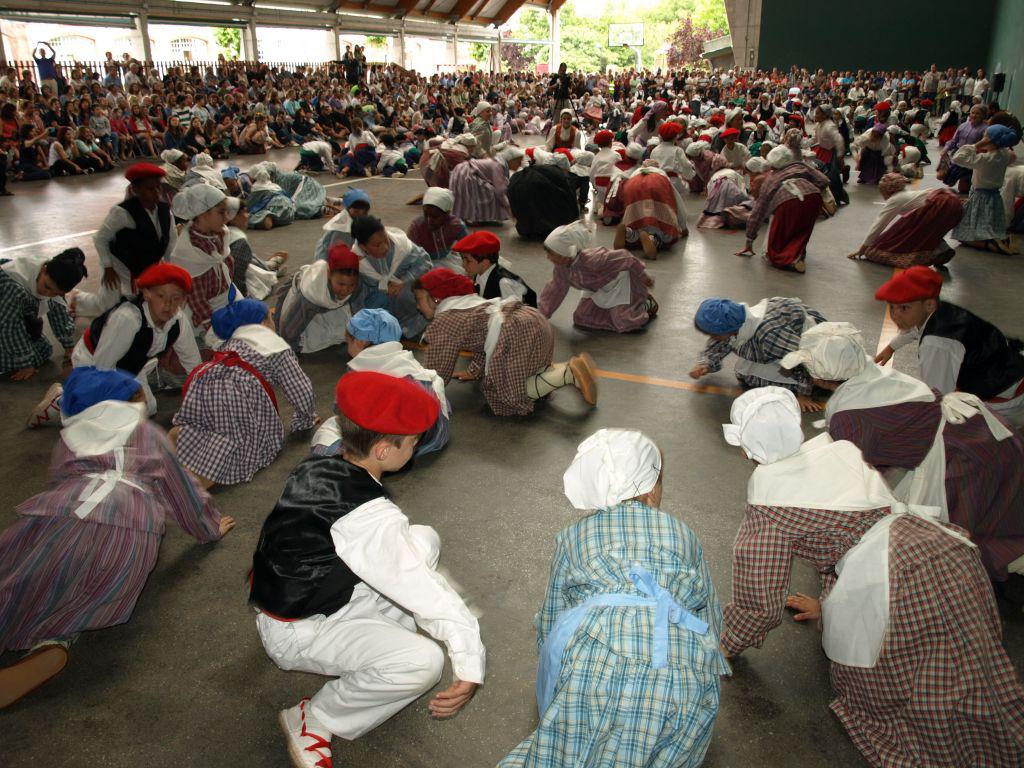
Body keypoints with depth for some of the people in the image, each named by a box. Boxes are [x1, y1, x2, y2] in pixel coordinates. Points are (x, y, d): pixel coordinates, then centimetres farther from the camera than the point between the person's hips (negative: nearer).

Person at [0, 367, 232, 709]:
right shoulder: (149, 433, 27)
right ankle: (50, 647, -31)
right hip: (127, 532, -1)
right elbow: (180, 489, 31)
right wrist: (209, 527, 44)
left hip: (55, 520, 1)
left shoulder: (70, 436, 31)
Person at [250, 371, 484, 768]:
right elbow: (423, 590, -30)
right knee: (425, 661, -25)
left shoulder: (315, 467, -8)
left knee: (425, 539, 1)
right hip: (297, 632, -8)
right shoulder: (369, 517, -32)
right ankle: (312, 721, -3)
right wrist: (470, 664, -26)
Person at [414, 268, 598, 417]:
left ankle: (569, 374, -14)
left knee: (509, 392, -2)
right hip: (534, 319, 9)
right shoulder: (467, 300, 28)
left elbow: (438, 371, 5)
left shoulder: (443, 322, 2)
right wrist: (473, 371, 31)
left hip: (515, 334, -9)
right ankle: (572, 366, 7)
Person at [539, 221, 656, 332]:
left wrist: (643, 276, -17)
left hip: (619, 283, -7)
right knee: (580, 319, 0)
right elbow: (556, 288, -1)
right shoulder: (561, 265, -18)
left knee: (625, 325, -17)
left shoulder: (590, 260, -41)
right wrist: (542, 313, 0)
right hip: (599, 289, 7)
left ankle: (647, 304, 14)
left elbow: (624, 257, -30)